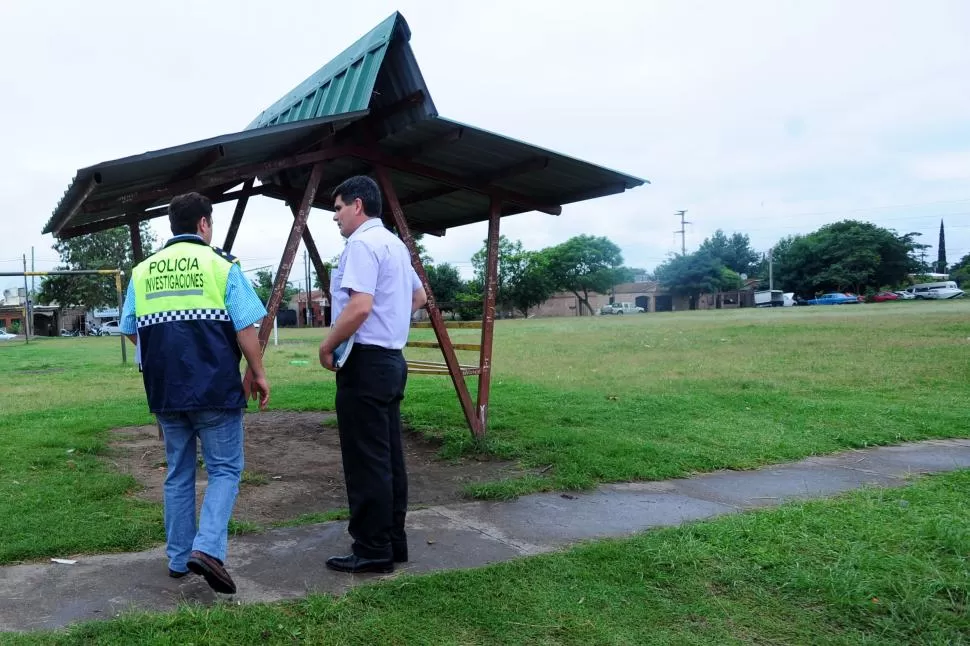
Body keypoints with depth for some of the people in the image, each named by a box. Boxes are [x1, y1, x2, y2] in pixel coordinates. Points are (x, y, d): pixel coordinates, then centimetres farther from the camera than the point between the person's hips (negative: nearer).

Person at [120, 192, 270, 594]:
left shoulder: (143, 271, 9)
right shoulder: (221, 264, -5)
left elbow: (130, 332, 14)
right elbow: (245, 328, -9)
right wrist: (257, 373, 2)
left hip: (165, 391, 5)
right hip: (215, 388, -4)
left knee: (178, 474, 16)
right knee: (224, 470, 5)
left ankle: (178, 558, 23)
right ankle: (208, 548, -12)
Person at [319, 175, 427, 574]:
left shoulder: (362, 244, -12)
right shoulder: (394, 244, 17)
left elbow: (360, 306, -24)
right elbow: (419, 296, 29)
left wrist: (327, 346, -12)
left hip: (366, 362, -10)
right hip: (391, 360, 10)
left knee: (366, 461, -3)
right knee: (389, 458, 13)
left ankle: (373, 551, 4)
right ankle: (393, 542, 21)